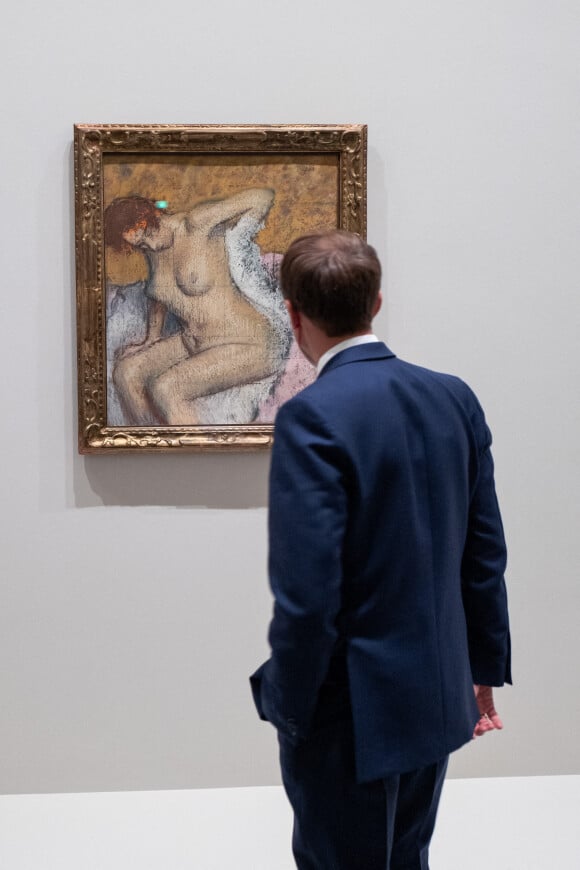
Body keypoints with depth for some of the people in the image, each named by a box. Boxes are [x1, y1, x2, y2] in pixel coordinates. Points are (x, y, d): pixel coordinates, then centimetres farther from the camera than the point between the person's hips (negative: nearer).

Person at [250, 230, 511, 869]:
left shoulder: (313, 416, -21)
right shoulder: (454, 398, 0)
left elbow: (307, 593, -24)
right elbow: (484, 554, 6)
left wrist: (284, 703, -10)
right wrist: (484, 666, 17)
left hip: (351, 714, -7)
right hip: (438, 697, 7)